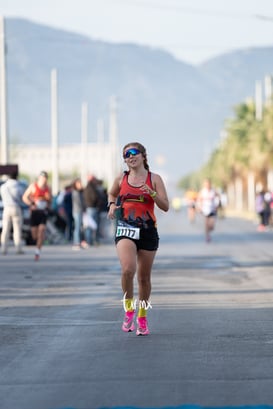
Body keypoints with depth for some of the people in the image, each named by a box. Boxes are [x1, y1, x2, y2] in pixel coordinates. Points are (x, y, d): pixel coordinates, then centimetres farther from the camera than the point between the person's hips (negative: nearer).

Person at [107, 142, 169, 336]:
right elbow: (112, 194, 27)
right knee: (128, 269, -24)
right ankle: (129, 308, -2)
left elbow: (165, 207, -3)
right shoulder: (121, 179, 6)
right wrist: (112, 205, 6)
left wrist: (152, 193, -19)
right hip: (125, 229, 0)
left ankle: (142, 318, 25)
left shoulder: (154, 179, 1)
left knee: (144, 277, 8)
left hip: (148, 231, 0)